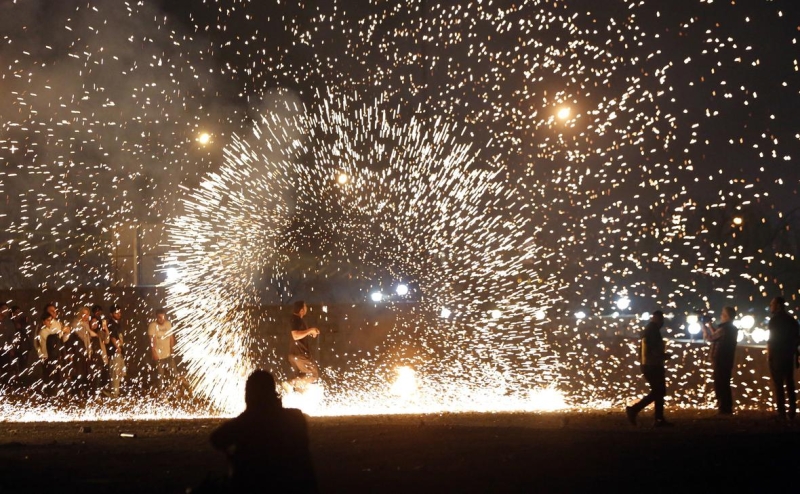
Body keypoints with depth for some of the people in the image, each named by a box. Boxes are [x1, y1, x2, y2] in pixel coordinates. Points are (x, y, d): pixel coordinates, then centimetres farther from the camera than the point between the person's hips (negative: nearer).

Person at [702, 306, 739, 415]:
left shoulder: (723, 329, -16)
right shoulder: (732, 329, 12)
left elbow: (709, 338, -7)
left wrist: (705, 328, 10)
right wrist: (710, 326, 26)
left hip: (720, 361, -9)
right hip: (727, 360, 9)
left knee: (720, 385, -5)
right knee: (725, 384, 14)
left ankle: (723, 408, -7)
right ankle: (727, 408, 15)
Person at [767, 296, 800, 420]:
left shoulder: (775, 319, -9)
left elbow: (772, 339, -14)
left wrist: (769, 354, -10)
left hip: (777, 355, -7)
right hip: (789, 355, 7)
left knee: (778, 384, -6)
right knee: (789, 383, 10)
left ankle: (781, 412, -11)